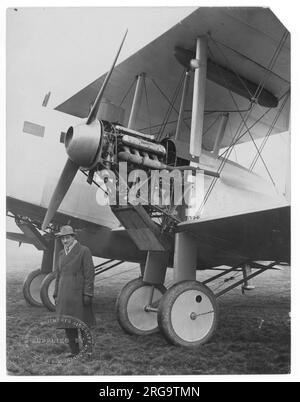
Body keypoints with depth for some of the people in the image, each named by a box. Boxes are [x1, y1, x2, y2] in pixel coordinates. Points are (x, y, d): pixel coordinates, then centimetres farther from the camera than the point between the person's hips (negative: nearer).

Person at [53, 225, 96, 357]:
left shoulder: (84, 251, -7)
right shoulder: (61, 254, 13)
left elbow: (89, 273, -10)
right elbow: (59, 275, 17)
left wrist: (87, 294, -14)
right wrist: (56, 295, 14)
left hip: (79, 294, -6)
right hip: (65, 295, 6)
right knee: (68, 324, 10)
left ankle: (88, 351, 14)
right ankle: (74, 351, 23)